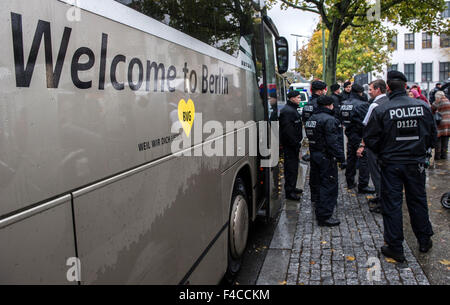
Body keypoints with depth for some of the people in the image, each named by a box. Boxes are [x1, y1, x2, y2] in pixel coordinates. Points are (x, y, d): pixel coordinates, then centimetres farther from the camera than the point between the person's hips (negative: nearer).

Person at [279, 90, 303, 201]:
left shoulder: (292, 109, 17)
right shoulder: (287, 111, -18)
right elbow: (288, 130, -25)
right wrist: (295, 143, -22)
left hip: (293, 143, 11)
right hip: (290, 145, -11)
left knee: (293, 165, 18)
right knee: (291, 167, -6)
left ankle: (292, 187, 29)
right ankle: (289, 191, 0)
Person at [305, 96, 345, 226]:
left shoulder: (311, 118, 12)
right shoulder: (329, 119, -17)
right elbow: (332, 142, -21)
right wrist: (340, 156, -15)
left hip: (314, 155, 9)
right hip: (326, 157, -9)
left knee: (322, 183, 23)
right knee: (329, 185, -2)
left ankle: (320, 211, 37)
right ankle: (324, 216, 1)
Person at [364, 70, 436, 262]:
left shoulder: (381, 110, -14)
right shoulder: (422, 107, -3)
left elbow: (370, 139, -10)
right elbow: (432, 134, 7)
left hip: (391, 164, -3)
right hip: (416, 163, 4)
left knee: (392, 204, 5)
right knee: (418, 200, 19)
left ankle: (395, 248, 12)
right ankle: (424, 241, 34)